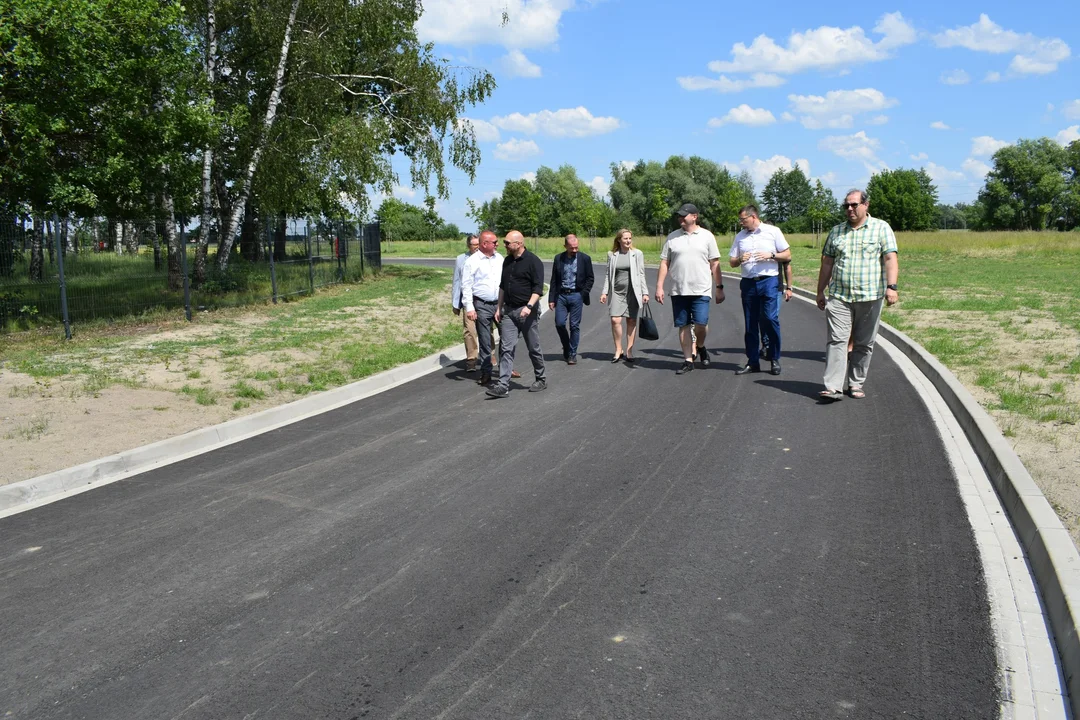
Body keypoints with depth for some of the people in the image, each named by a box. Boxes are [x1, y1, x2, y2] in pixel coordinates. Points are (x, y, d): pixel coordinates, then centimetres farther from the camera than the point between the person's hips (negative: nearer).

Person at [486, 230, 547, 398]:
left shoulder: (533, 261, -9)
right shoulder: (507, 261, 13)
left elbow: (538, 288, -14)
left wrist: (529, 306, -25)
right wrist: (499, 308, 17)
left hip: (527, 311, -6)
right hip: (508, 310, 6)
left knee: (534, 347, 6)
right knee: (506, 348, -3)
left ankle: (540, 380, 23)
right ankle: (503, 385, -6)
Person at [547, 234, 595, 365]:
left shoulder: (584, 259, -1)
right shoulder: (558, 258, 5)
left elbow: (590, 278, 5)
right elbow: (554, 280, 7)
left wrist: (584, 294, -6)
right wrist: (551, 299, 3)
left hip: (576, 295, -2)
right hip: (561, 295, 2)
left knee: (574, 325, 0)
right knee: (559, 324, -3)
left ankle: (572, 354, 10)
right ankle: (566, 348, 22)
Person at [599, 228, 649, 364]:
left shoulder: (637, 254, 2)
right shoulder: (612, 255, 7)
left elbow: (641, 274, 2)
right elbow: (608, 275, 11)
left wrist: (645, 292, -3)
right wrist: (605, 292, 5)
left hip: (632, 291, -1)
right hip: (617, 292, 1)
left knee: (631, 321, 3)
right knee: (615, 320, -10)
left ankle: (629, 352, 11)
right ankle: (618, 350, 4)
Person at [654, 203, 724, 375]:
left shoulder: (707, 236, 3)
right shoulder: (672, 237, 7)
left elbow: (715, 264, 4)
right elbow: (664, 263, 7)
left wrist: (719, 288, 1)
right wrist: (659, 287, 0)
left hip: (701, 290, -2)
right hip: (678, 290, 2)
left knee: (700, 323, -11)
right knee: (683, 326, 5)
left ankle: (700, 347, 20)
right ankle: (688, 360, 15)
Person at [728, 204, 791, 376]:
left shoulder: (773, 231, 2)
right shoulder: (740, 236, 13)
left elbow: (787, 255, 4)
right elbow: (731, 262, 14)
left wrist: (770, 255, -12)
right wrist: (740, 259, -8)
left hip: (769, 281, -4)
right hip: (748, 283, 4)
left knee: (770, 319, -12)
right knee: (750, 324, 6)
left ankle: (775, 360, 1)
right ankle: (753, 362, 14)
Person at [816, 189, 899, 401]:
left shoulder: (881, 228, 4)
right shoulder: (836, 231, 14)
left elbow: (890, 259, -5)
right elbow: (827, 262, 16)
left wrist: (891, 286, -17)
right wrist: (820, 291, 14)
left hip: (870, 296, -2)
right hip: (839, 296, 2)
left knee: (864, 344, 6)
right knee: (837, 340, -8)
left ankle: (856, 385, 16)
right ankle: (833, 387, -12)